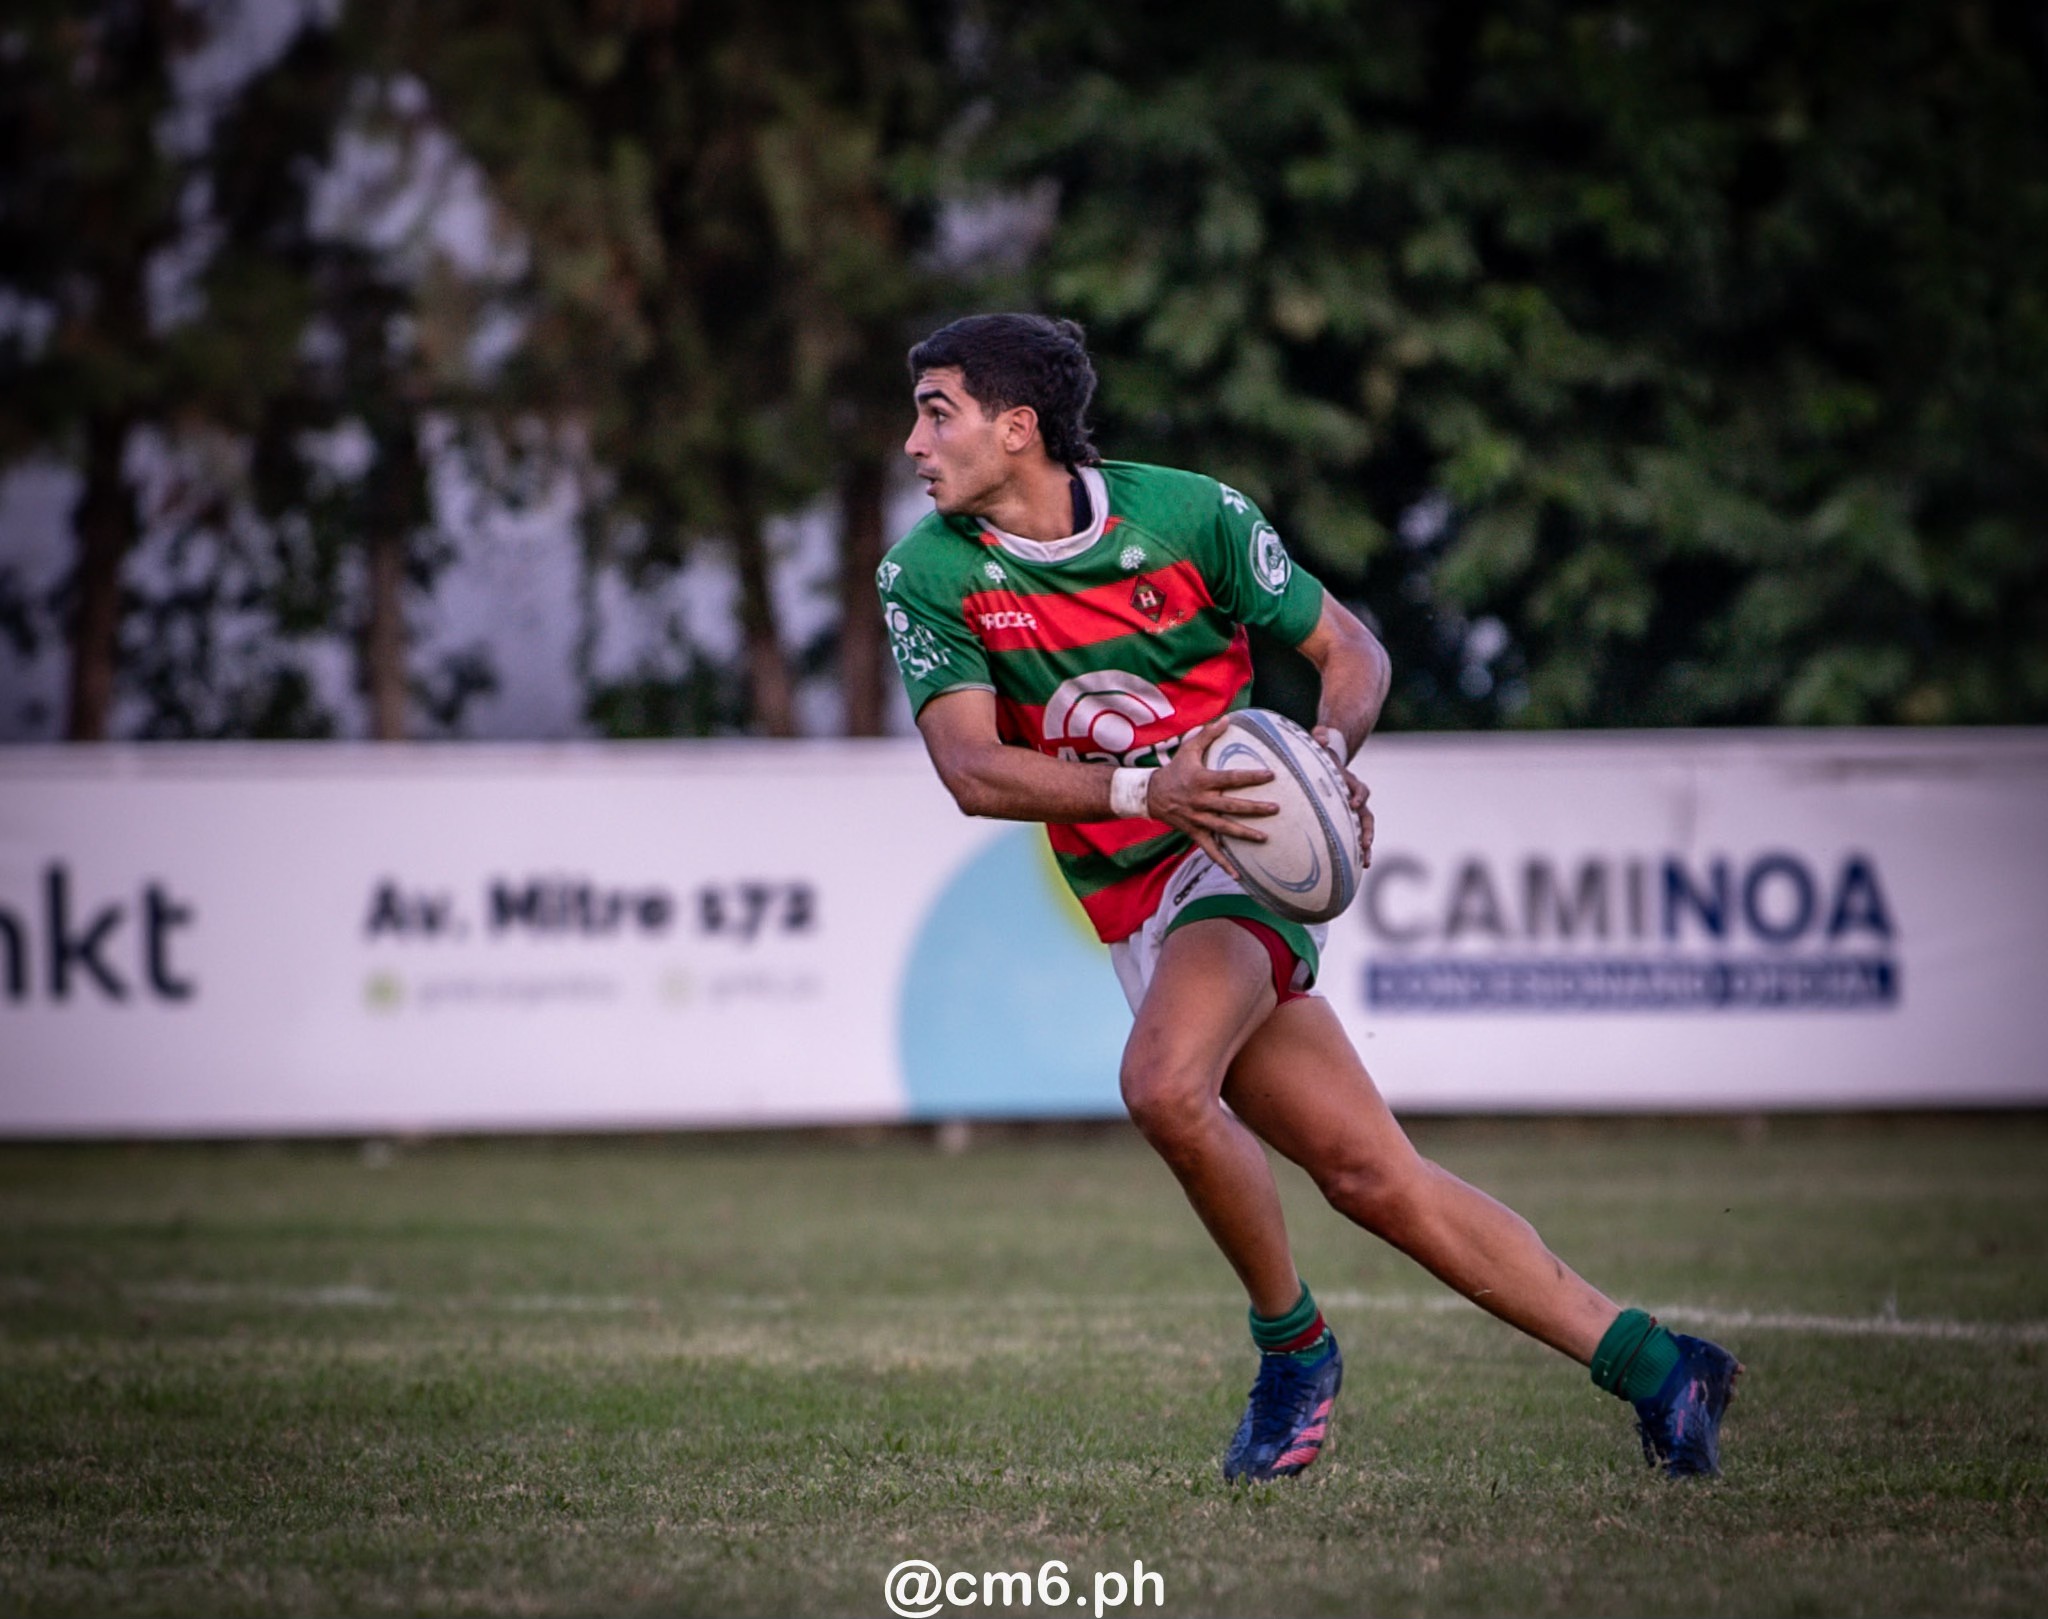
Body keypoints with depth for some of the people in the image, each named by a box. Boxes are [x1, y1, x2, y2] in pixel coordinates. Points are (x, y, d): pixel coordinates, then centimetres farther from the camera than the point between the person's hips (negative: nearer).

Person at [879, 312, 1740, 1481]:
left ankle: (1293, 1342, -7)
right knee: (1372, 1178, 1)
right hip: (1139, 910, 4)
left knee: (1164, 1084, -31)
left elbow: (1351, 651, 1)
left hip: (1248, 855, -4)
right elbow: (972, 769, -16)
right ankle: (1650, 1364, 8)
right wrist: (1145, 789, -30)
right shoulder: (931, 574, -4)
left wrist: (1330, 748, -21)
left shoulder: (1190, 511, -9)